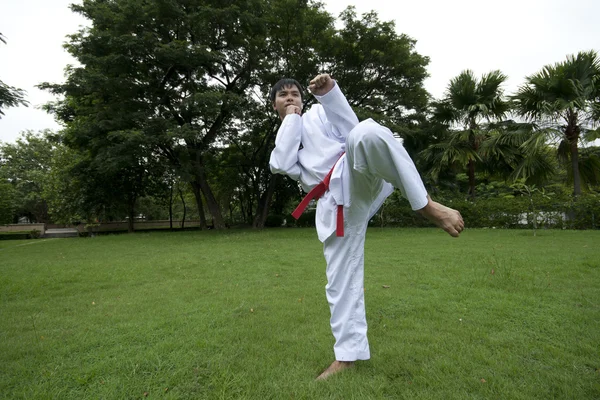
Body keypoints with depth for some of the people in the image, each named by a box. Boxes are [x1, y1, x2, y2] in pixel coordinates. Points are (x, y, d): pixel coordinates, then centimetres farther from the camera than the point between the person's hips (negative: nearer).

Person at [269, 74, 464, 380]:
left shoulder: (317, 113, 23)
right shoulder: (281, 141, 29)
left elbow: (350, 127, 3)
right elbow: (282, 165, 3)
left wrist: (329, 92, -9)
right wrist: (290, 119, 11)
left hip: (359, 177, -3)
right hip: (337, 202, 3)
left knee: (365, 134, -37)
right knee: (340, 279, 1)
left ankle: (427, 206, -27)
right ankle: (348, 354, 16)